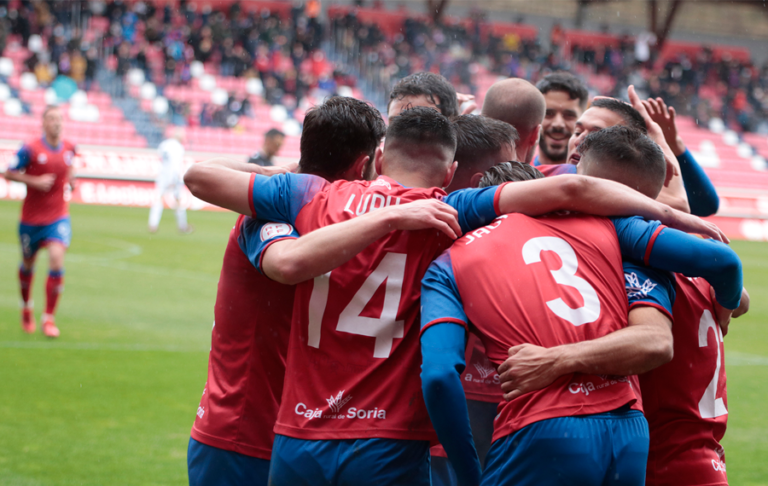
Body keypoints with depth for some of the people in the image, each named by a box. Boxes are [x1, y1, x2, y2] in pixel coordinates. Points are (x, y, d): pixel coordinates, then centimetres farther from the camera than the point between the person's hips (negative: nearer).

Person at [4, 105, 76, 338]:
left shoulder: (69, 148, 1)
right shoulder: (30, 149, -13)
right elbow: (8, 173, -7)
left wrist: (71, 179, 5)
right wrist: (35, 181, -19)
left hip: (58, 218, 2)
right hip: (32, 217, -2)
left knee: (57, 260, -18)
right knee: (28, 264, 15)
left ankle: (49, 317, -9)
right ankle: (27, 308, 42)